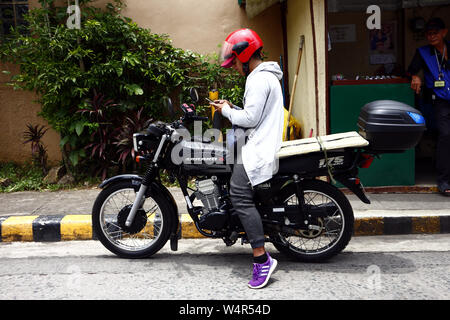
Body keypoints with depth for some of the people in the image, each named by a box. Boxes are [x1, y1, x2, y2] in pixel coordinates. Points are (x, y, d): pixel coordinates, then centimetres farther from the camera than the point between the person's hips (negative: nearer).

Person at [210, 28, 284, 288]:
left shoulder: (259, 79, -13)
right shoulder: (267, 76, 22)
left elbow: (250, 119, -19)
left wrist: (227, 111, -4)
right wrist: (232, 108, 14)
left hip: (257, 149, -12)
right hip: (262, 146, 12)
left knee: (241, 196, -17)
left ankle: (262, 259, -17)